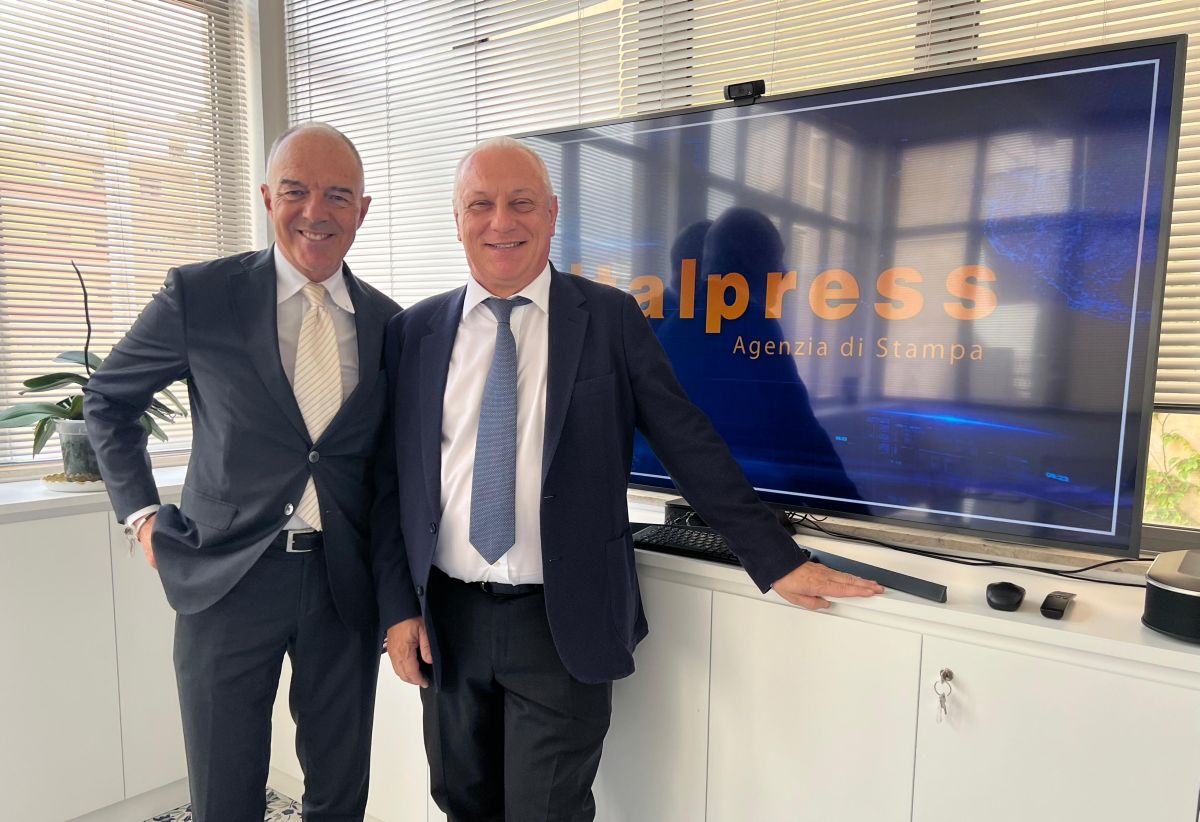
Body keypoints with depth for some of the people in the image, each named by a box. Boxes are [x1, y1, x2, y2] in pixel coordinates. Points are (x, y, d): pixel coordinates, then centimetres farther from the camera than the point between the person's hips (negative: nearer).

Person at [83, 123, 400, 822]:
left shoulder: (386, 320, 3)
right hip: (228, 579, -2)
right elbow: (108, 401, 10)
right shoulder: (199, 295, -5)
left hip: (347, 585, 2)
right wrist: (141, 513, 2)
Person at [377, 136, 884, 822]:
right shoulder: (415, 332, 4)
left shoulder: (611, 319, -3)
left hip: (564, 624, -3)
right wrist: (400, 606, 2)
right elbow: (397, 477, 6)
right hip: (447, 618, 4)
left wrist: (778, 561, -3)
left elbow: (691, 447, -3)